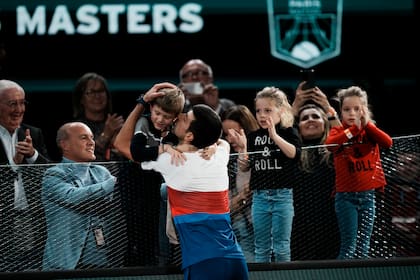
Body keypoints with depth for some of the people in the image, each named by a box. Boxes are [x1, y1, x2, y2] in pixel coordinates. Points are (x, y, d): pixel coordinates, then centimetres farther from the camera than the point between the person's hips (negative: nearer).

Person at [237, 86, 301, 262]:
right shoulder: (253, 136, 7)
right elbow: (245, 168, 13)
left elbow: (294, 153, -22)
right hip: (259, 196, 4)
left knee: (281, 246, 1)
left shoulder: (288, 132, -3)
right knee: (261, 246, 9)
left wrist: (274, 135, -28)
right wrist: (243, 160, -9)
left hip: (282, 195, -4)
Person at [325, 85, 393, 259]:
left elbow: (387, 143, -14)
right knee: (349, 245, -8)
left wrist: (367, 124, -20)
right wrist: (353, 128, -25)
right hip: (346, 196, -3)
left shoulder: (370, 131, 5)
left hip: (368, 194, 3)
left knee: (364, 245, 8)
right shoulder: (338, 131, -1)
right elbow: (330, 143, -25)